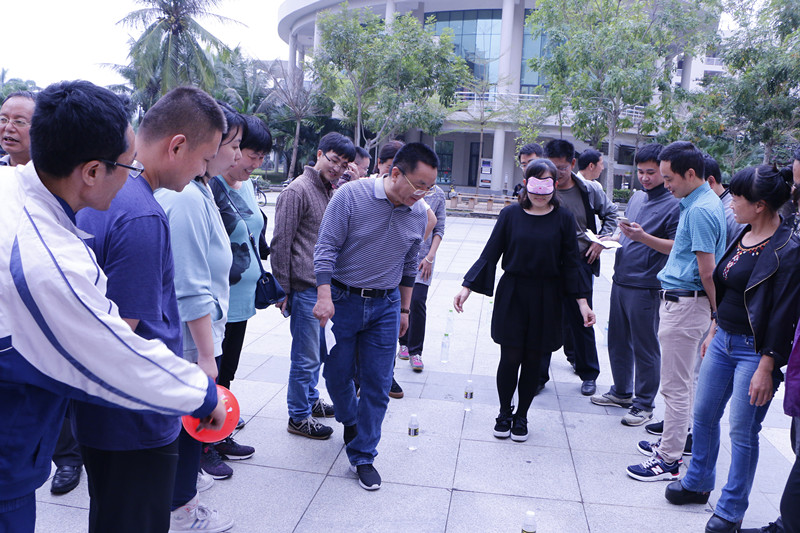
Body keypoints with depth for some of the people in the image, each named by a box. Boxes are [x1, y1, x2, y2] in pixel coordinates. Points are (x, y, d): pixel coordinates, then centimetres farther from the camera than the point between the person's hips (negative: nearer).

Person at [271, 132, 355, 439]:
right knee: (306, 356, -1)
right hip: (305, 287, -8)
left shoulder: (333, 192, 15)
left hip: (325, 285, 8)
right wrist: (283, 290, -13)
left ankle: (310, 400, 36)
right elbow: (281, 244, -13)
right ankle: (299, 417, 12)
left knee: (315, 351, 20)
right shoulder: (297, 191, -11)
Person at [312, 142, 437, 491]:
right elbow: (327, 247, -14)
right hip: (342, 300, -3)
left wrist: (404, 309, 17)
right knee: (337, 374, 10)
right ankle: (349, 419, 42)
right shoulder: (351, 196, -14)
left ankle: (362, 455, 17)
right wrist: (324, 296, -21)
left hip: (385, 306, 3)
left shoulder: (418, 216, 1)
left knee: (378, 383, 3)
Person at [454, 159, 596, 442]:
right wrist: (467, 288, -6)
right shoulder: (511, 214, -1)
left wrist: (582, 302, -3)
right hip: (512, 295, 0)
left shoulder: (563, 218, 0)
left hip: (546, 301, 1)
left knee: (533, 359, 8)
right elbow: (490, 254, 0)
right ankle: (504, 414, 23)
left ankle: (521, 415, 26)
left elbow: (570, 263, 2)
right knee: (510, 357, 1)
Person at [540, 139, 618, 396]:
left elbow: (611, 214, 16)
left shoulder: (590, 190, 0)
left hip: (580, 262, 1)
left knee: (581, 319, 11)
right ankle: (538, 375, 17)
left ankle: (588, 373, 28)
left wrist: (601, 241, 4)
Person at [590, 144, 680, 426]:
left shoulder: (675, 204, -10)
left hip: (646, 287, -8)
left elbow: (677, 247, -17)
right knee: (618, 341, 17)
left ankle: (644, 404, 16)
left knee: (645, 347, 2)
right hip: (621, 280, 8)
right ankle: (621, 392, 33)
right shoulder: (637, 197, 13)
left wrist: (643, 237, -27)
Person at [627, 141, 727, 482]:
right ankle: (674, 442, 33)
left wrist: (716, 311, -8)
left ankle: (669, 461, 8)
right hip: (679, 302, 11)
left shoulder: (700, 210, -21)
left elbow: (707, 271, -20)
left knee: (676, 386, -2)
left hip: (684, 305, -11)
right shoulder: (696, 203, 11)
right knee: (684, 381, 20)